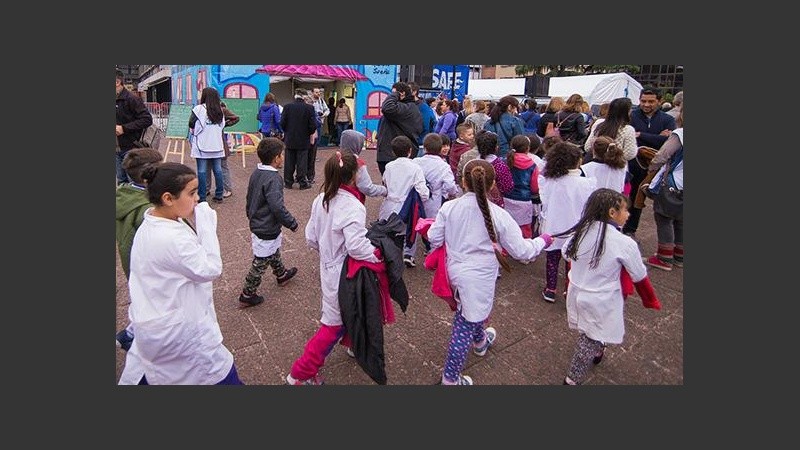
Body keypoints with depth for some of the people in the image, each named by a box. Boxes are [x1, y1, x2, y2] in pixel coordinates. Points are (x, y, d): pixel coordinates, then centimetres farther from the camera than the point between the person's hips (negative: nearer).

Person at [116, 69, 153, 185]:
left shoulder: (131, 98, -12)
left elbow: (147, 119, -18)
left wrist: (124, 128, -20)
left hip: (130, 148, -7)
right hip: (118, 149, 7)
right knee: (121, 182, 15)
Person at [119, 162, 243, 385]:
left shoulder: (149, 226, -2)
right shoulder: (171, 239, -32)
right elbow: (210, 269, -23)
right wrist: (205, 224, -21)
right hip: (178, 328, -9)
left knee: (143, 365, 30)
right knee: (221, 373, 11)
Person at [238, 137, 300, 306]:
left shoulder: (256, 173, 2)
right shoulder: (273, 179, -26)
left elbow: (249, 199, 13)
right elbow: (278, 207, -30)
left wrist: (251, 217, 26)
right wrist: (292, 223, -17)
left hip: (256, 224, 10)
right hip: (267, 230, -9)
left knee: (274, 252, 29)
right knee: (260, 263, 5)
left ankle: (281, 274, 51)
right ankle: (247, 293, 18)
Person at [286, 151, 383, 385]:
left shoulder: (321, 200, -1)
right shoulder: (352, 206, -25)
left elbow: (311, 237, 6)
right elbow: (356, 246, -32)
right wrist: (379, 254, -17)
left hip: (328, 267, 8)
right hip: (346, 274, -8)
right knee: (334, 324, 6)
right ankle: (300, 373, 15)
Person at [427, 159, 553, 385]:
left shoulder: (448, 207, -12)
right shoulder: (498, 215, -17)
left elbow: (434, 239, -3)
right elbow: (521, 251, -9)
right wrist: (542, 241, 10)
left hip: (455, 271, 5)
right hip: (479, 279, -4)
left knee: (472, 311, 31)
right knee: (466, 326, 9)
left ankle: (480, 341, 60)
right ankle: (450, 377, 22)